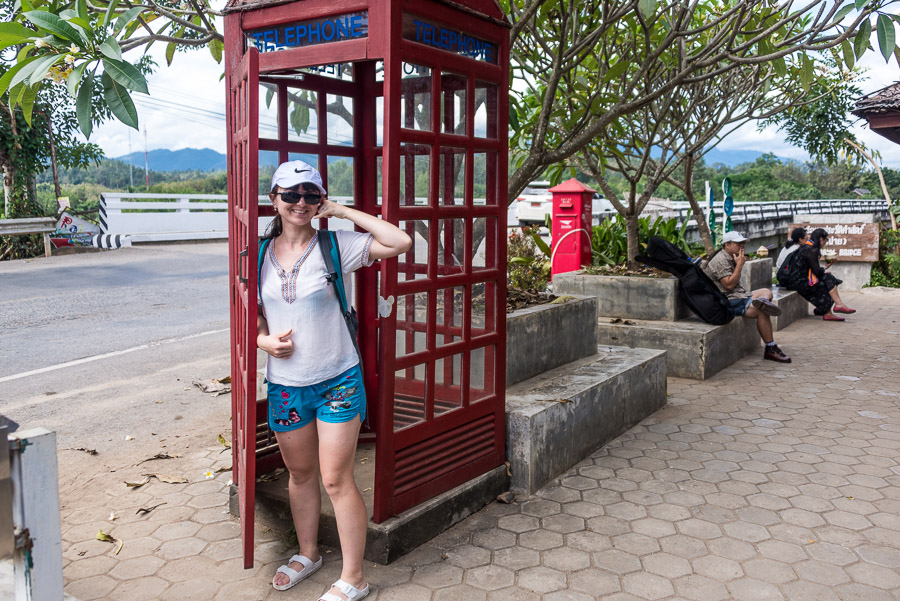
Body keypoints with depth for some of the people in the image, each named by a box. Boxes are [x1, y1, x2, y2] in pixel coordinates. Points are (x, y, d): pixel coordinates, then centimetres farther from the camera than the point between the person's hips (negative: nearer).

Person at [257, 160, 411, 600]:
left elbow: (400, 242, -18)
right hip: (284, 386, 4)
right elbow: (254, 316, 13)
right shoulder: (263, 254, 3)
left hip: (337, 382, -4)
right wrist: (265, 340, -10)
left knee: (336, 479, 0)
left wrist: (344, 212, -14)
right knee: (300, 473, 19)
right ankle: (307, 553, 41)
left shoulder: (336, 245, -8)